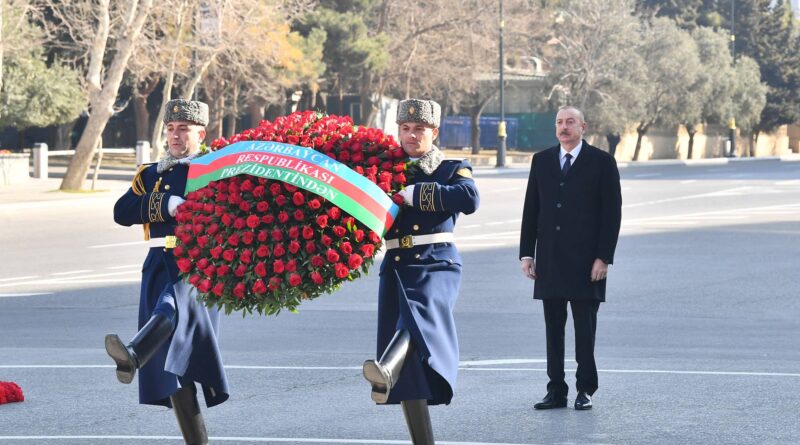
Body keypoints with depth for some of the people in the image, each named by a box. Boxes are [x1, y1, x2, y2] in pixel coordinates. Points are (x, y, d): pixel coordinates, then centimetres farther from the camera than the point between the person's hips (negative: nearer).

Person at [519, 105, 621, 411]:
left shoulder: (601, 162, -1)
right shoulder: (541, 161, 10)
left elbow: (612, 212, -3)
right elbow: (531, 210, 11)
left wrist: (603, 257, -10)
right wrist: (526, 253, 4)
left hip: (586, 261, -4)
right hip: (549, 260, 4)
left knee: (585, 328, -1)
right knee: (553, 328, 5)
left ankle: (585, 390, 6)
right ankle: (556, 391, 8)